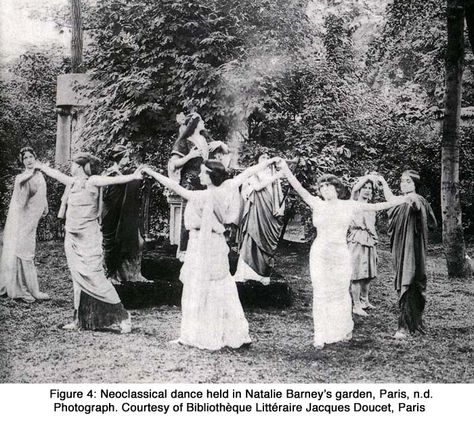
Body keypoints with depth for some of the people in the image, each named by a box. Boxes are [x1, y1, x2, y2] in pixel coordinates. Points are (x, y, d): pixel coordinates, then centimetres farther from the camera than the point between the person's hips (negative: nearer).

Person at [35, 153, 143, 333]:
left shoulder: (92, 182, -10)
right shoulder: (73, 182, 11)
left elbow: (114, 179, -25)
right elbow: (56, 174, 29)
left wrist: (133, 176, -40)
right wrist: (40, 166, 43)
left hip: (88, 239, -7)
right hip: (72, 238, 7)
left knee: (94, 278, -11)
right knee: (78, 279, 10)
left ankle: (122, 317, -4)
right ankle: (80, 320, 18)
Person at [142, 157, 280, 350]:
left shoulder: (203, 197, -20)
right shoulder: (226, 190, -4)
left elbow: (175, 187, -22)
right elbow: (247, 173, 6)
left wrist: (151, 172, -18)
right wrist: (269, 161, 17)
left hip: (201, 245, -7)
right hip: (217, 243, 7)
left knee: (198, 291, 4)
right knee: (221, 289, 16)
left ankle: (201, 336, 12)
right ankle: (235, 334, 23)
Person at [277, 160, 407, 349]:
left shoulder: (349, 205, 4)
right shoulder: (317, 204, 3)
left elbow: (375, 206, 5)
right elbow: (299, 189, -5)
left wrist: (393, 201, -6)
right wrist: (286, 170, -14)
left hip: (341, 255, 0)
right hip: (319, 255, 0)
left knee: (341, 293, 10)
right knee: (321, 294, 1)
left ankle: (344, 330, 31)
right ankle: (321, 336, 10)